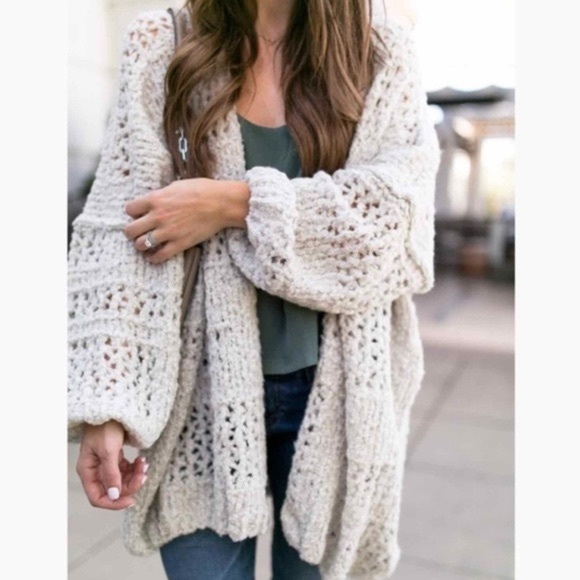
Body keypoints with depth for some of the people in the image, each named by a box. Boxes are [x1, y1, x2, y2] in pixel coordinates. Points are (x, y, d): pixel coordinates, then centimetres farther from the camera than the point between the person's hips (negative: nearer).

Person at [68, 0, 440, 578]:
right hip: (204, 391, 0)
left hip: (334, 394, 1)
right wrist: (105, 407, -14)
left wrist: (239, 203, -17)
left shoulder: (384, 48, 3)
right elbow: (117, 231, -6)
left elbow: (399, 206, -11)